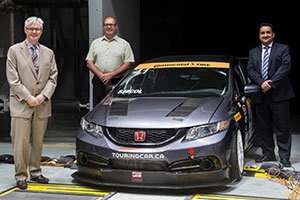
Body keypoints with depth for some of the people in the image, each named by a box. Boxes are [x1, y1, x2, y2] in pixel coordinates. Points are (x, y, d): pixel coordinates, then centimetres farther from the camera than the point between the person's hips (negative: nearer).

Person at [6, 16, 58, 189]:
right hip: (21, 104, -3)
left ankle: (35, 172, 22)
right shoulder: (14, 51, 2)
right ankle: (21, 176, 6)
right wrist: (28, 97, -13)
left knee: (38, 141, 10)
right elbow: (13, 79, -5)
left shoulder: (48, 53, 12)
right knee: (21, 142, -3)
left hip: (42, 104, 4)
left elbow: (53, 78, 8)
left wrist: (44, 95, -7)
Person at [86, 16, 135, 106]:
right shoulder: (95, 43, 17)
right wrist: (101, 75, -5)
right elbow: (89, 63, 12)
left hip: (117, 82, -2)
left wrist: (111, 75, -10)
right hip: (99, 81, 2)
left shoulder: (124, 44, 9)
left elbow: (128, 64, 1)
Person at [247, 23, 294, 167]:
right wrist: (261, 83, -13)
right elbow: (250, 70, 5)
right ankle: (268, 154, 20)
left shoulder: (283, 49, 5)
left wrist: (271, 84, -15)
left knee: (282, 128, -3)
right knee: (264, 127, 9)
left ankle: (284, 157, 3)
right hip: (261, 96, 4)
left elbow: (285, 67, -8)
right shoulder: (253, 52, 16)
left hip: (279, 95, -4)